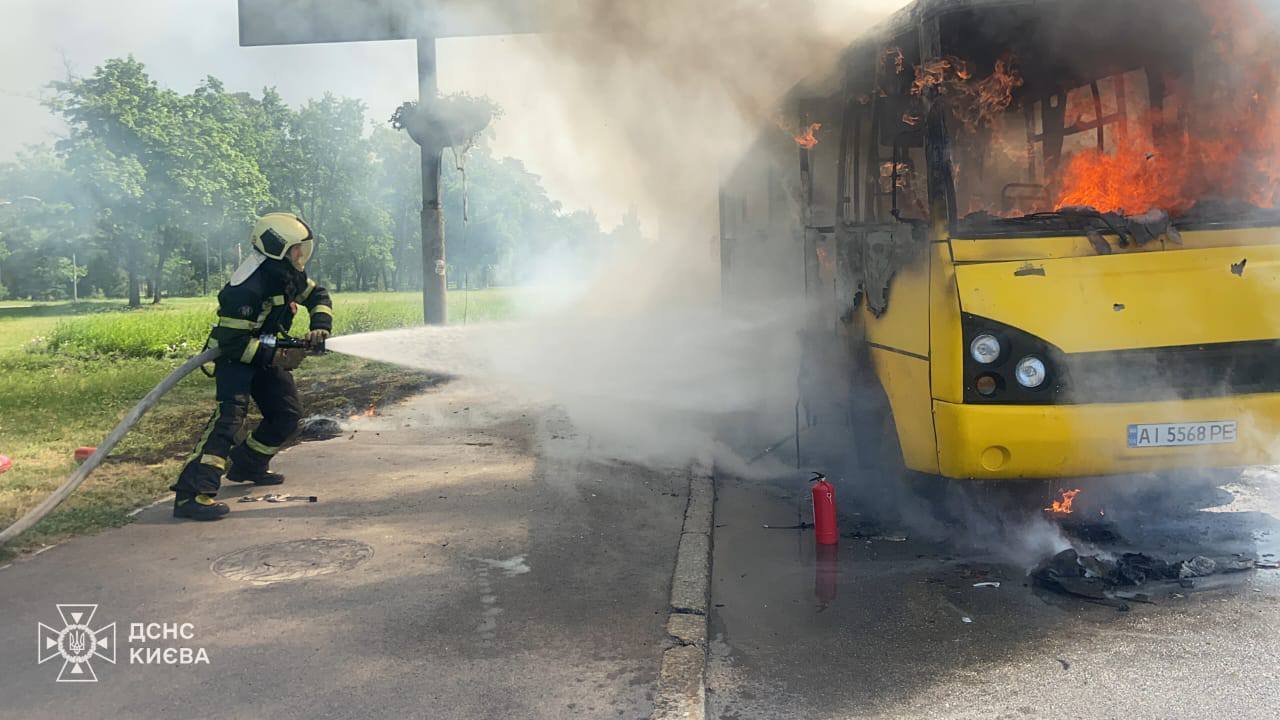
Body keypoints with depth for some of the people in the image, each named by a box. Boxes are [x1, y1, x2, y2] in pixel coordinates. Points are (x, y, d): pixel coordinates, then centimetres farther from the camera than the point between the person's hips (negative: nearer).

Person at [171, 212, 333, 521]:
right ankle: (192, 493, -33)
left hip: (267, 351, 9)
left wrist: (320, 327, -7)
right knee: (231, 414, -26)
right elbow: (232, 341, -30)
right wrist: (273, 357, -30)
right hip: (235, 356, -9)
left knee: (288, 413, 12)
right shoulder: (248, 287, -31)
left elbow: (318, 296, 11)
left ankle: (247, 465, 33)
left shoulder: (289, 274, -5)